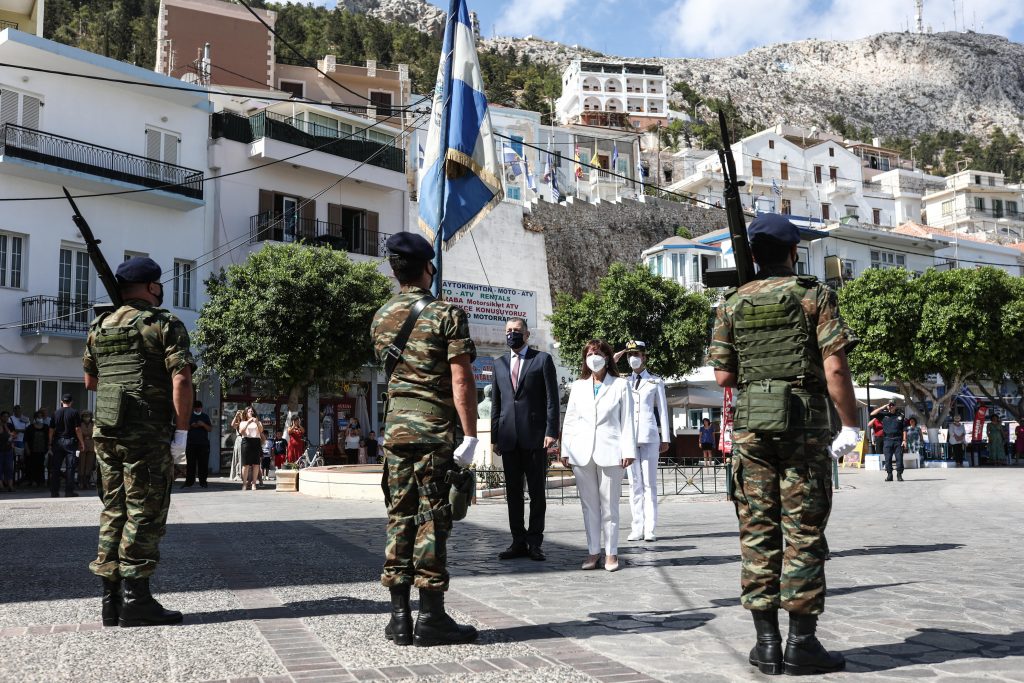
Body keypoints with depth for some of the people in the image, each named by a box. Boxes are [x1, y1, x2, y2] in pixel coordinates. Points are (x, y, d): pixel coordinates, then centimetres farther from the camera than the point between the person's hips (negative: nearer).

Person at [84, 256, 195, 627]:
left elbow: (90, 381, 25)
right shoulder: (165, 325, -5)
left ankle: (112, 600, 14)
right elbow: (181, 379, -15)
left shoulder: (99, 328, 15)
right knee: (144, 514, -2)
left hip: (106, 432, 7)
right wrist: (182, 431, -13)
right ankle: (135, 600, -1)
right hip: (148, 433, -7)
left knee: (113, 511, 11)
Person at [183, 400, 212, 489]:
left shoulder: (205, 416, 12)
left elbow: (210, 429, 8)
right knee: (190, 464, -2)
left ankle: (203, 482, 2)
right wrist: (191, 426, -9)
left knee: (203, 464, -2)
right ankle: (188, 482, 1)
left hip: (204, 444, 0)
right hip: (191, 444, 0)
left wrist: (203, 425, -10)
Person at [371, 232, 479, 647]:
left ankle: (399, 616, 12)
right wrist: (470, 434, -12)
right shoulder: (447, 314, -8)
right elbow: (461, 381, -14)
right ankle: (431, 618, 3)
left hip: (395, 425, 6)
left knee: (399, 518, 9)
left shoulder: (380, 318, 10)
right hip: (436, 427, -5)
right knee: (433, 520, -2)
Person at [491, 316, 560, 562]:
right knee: (513, 491, 7)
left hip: (535, 436, -4)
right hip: (508, 438, 4)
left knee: (537, 491, 2)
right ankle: (518, 542, 13)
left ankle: (534, 542, 7)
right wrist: (494, 436, 9)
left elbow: (552, 398, -2)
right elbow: (495, 402, 14)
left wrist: (551, 431, -10)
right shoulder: (499, 363, 15)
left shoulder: (542, 359, 3)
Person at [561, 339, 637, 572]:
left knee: (609, 505, 0)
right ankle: (593, 551, 12)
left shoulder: (620, 385, 6)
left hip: (609, 453, -3)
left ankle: (611, 553, 7)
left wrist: (628, 451, -6)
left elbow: (628, 421, 2)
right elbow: (569, 420, 13)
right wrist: (565, 450, 6)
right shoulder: (577, 387, 14)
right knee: (589, 505, 6)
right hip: (582, 453, 3)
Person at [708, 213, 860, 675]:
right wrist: (850, 425, -3)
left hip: (750, 425, 3)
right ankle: (801, 642, 4)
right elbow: (835, 368, -9)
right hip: (804, 422, -3)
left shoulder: (733, 304, 8)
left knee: (757, 533, 6)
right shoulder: (815, 295, -1)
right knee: (804, 533, 2)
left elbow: (723, 375, 5)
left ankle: (766, 643, 9)